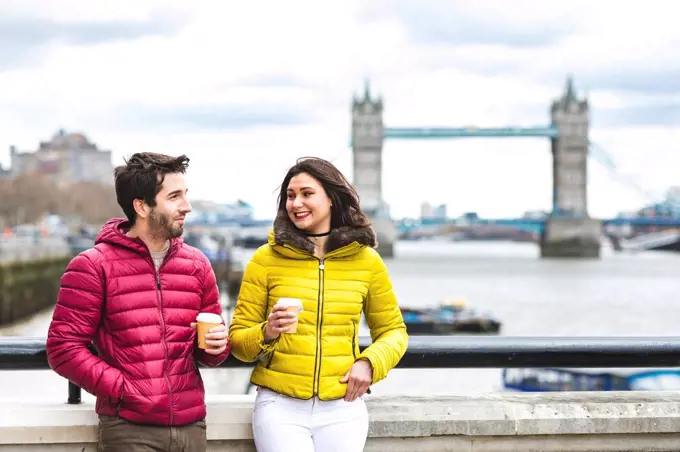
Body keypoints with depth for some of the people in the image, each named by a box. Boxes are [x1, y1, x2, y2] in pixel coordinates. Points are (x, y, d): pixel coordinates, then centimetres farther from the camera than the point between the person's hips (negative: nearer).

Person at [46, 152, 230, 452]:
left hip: (191, 425, 5)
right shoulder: (93, 266, -4)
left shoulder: (196, 264, 10)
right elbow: (63, 348, -8)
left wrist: (216, 346, -6)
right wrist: (122, 389, -14)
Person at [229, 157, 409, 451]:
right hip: (280, 405, -1)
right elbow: (238, 338, 4)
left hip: (342, 408, 2)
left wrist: (370, 363, -5)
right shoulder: (265, 259, -1)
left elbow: (393, 331, 14)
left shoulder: (366, 261, 4)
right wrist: (266, 334, -17)